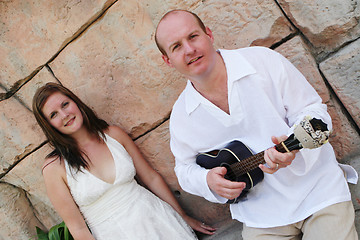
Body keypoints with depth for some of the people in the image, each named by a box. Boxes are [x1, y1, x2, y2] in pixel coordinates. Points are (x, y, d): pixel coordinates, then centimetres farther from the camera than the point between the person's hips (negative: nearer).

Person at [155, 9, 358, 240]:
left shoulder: (264, 61, -9)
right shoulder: (181, 116, -2)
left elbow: (314, 110, -6)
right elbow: (186, 167, 13)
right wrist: (207, 180, -9)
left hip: (318, 187, -2)